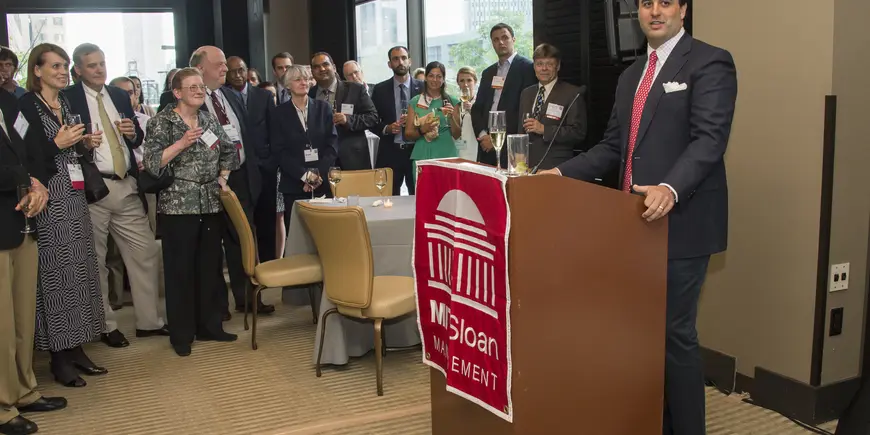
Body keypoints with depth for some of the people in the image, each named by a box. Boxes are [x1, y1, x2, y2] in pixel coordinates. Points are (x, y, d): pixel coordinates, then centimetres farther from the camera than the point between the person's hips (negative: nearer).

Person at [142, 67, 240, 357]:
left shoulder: (209, 120, 11)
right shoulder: (161, 123, -5)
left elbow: (230, 151, 21)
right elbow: (153, 164, -14)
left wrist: (223, 178, 9)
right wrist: (183, 142, -20)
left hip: (211, 203, 5)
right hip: (178, 205, -5)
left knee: (210, 266, 10)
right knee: (180, 270, 1)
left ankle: (209, 326, 22)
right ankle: (181, 334, 11)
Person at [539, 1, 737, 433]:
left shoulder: (709, 62, -7)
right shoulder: (631, 75, 17)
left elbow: (709, 138, -18)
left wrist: (670, 188, -34)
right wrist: (563, 172, 5)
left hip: (681, 222, -7)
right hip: (638, 221, 8)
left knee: (675, 334, -1)